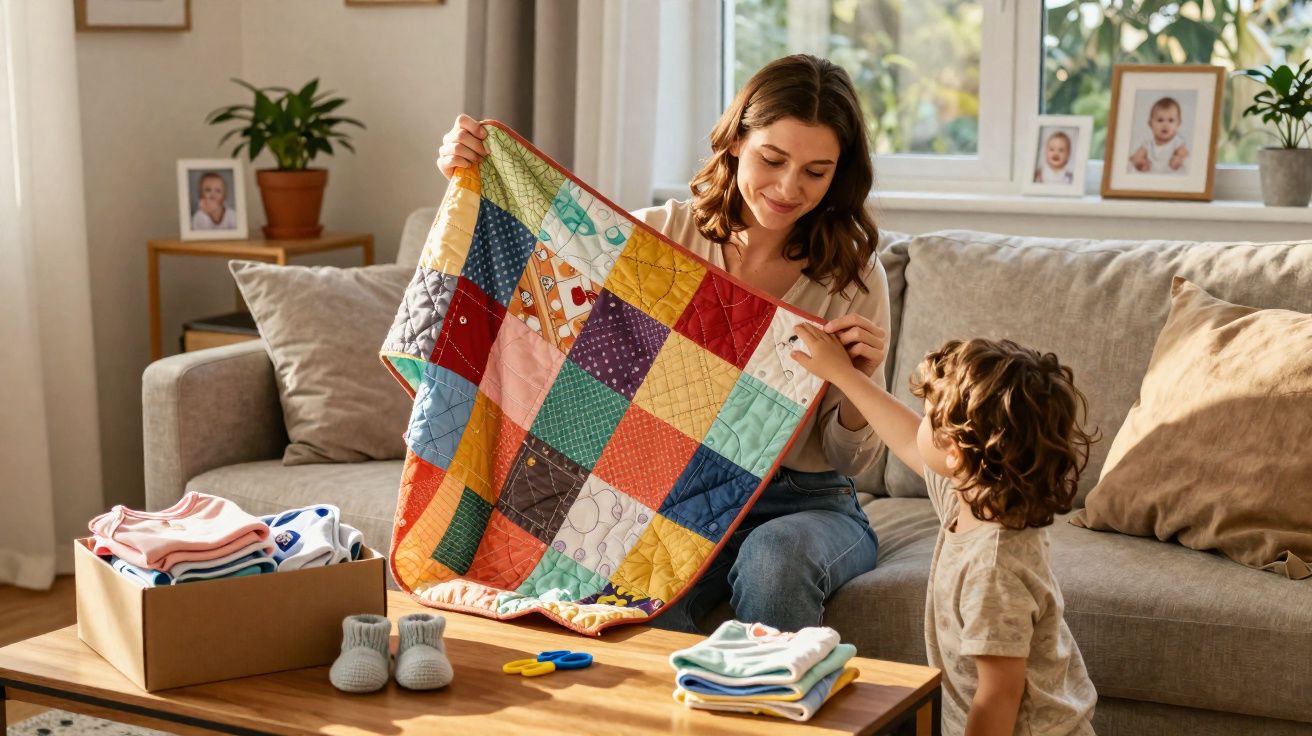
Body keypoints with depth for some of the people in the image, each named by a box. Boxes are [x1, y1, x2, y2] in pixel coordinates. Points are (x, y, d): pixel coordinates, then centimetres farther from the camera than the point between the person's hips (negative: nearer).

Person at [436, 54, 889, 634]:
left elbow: (851, 460, 0)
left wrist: (860, 384, -20)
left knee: (776, 555, -36)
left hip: (805, 503, 0)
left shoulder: (852, 275, -3)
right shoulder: (665, 233, 0)